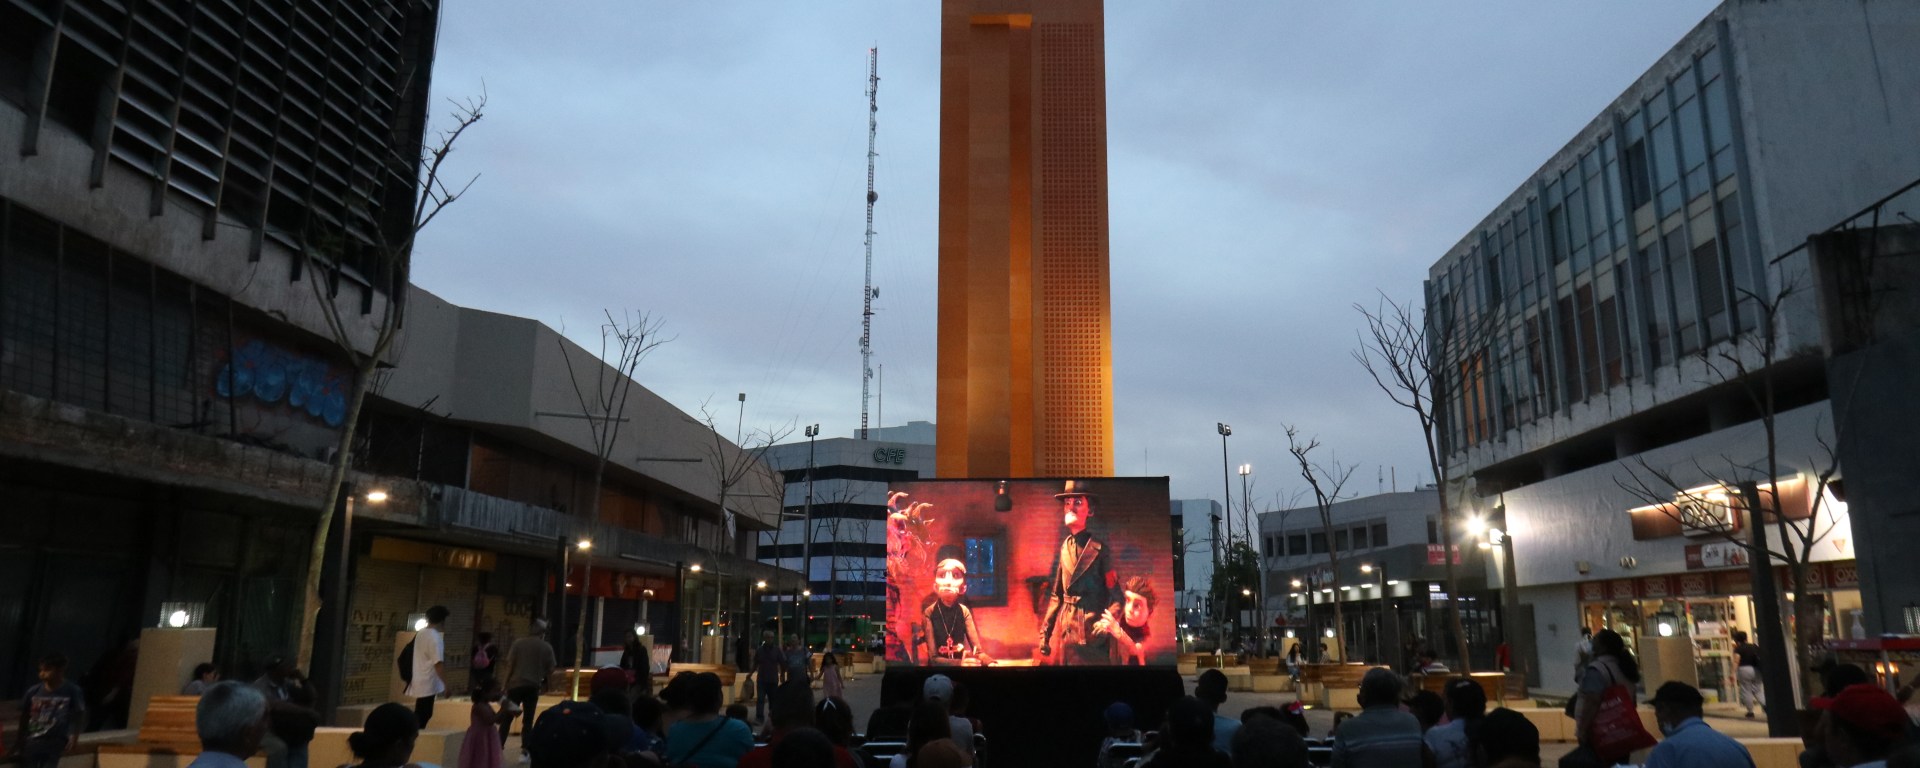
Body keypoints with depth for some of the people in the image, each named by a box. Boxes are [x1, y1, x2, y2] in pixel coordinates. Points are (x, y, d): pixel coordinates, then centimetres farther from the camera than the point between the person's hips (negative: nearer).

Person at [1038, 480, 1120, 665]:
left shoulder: (1099, 548, -6)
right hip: (1062, 626, 5)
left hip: (1090, 629, -5)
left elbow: (1116, 594, -8)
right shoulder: (1064, 548, 9)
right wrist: (1045, 632, 10)